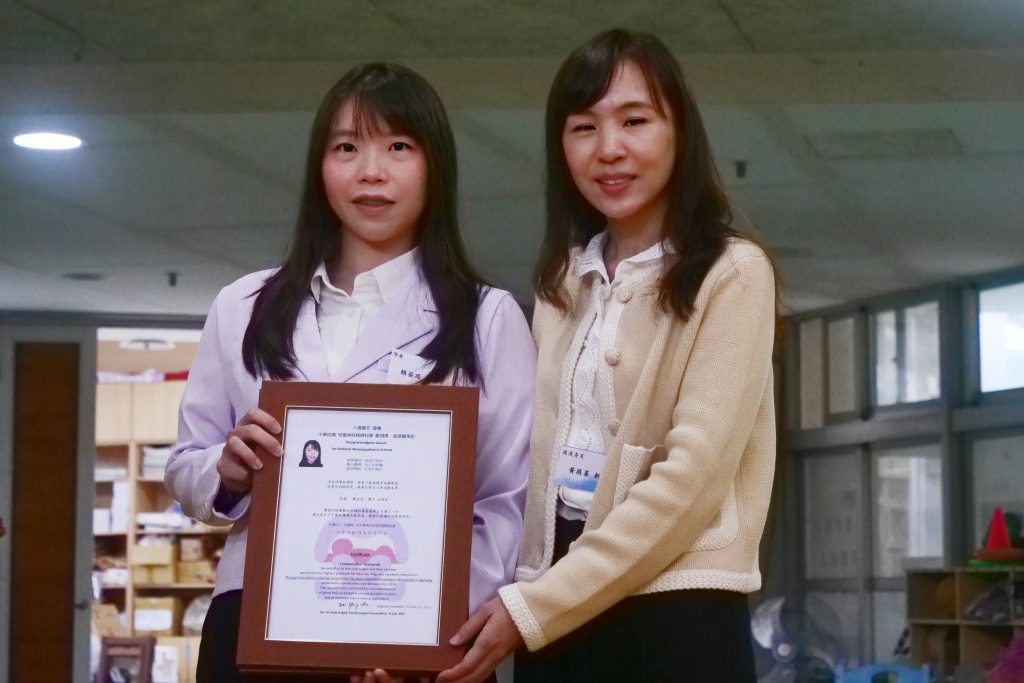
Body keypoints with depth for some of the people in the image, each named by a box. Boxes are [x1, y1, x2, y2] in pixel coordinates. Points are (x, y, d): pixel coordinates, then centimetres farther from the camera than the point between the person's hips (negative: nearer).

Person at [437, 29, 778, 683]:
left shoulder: (732, 274, -5)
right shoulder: (561, 286, 14)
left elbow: (694, 473, -13)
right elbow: (538, 459, 12)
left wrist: (532, 607, -15)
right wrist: (520, 599, -5)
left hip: (675, 614, -5)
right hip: (554, 619, 5)